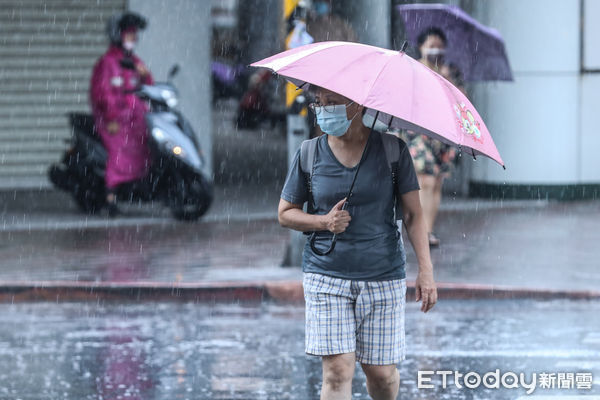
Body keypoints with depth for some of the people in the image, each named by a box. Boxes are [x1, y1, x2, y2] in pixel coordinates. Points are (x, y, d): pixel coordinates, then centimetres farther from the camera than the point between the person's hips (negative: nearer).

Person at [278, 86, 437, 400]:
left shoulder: (392, 150, -1)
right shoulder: (310, 155, 1)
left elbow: (413, 213, 0)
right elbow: (285, 213, 10)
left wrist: (426, 269, -8)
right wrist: (323, 222, -10)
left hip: (383, 277, 0)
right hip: (326, 276, 0)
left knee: (381, 373, 5)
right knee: (337, 372, -12)